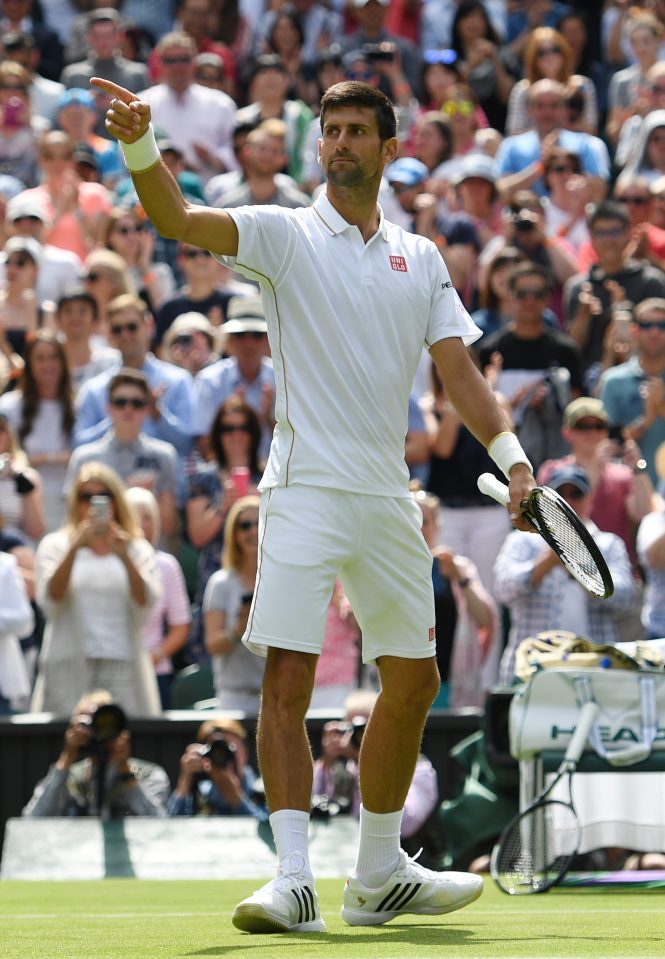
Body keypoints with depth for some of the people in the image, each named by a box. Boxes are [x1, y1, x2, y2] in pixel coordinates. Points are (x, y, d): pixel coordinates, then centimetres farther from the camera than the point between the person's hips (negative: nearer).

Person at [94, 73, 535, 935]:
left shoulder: (420, 258, 13)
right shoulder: (284, 235, 0)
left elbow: (457, 367, 10)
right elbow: (178, 221, -15)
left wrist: (509, 453, -4)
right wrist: (140, 146, -34)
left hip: (388, 497, 5)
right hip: (305, 490, -5)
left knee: (412, 683, 10)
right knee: (287, 678, -14)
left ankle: (379, 874, 24)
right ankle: (294, 880, -16)